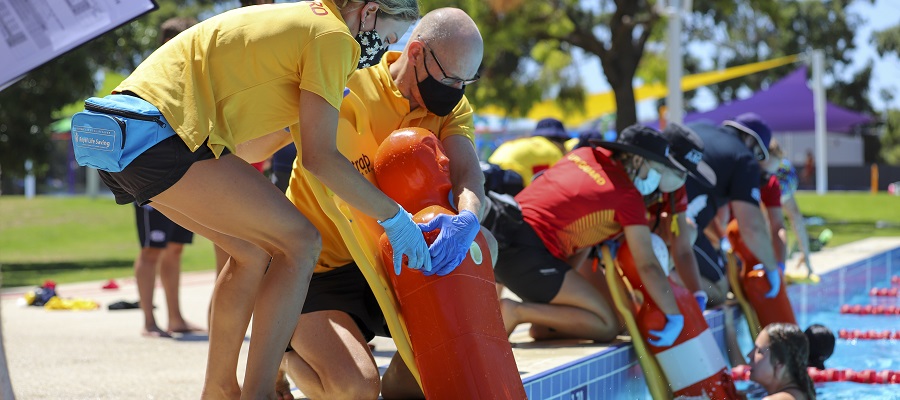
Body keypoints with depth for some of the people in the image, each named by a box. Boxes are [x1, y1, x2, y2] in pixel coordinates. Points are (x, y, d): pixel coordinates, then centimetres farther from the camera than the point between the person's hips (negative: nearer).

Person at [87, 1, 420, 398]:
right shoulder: (332, 35, -3)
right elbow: (320, 157, -8)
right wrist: (394, 216, 1)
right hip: (159, 138, -10)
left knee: (253, 251, 19)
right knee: (299, 242, -3)